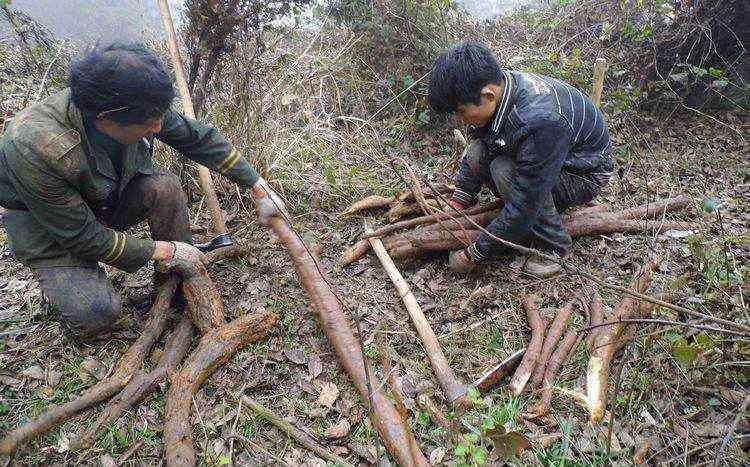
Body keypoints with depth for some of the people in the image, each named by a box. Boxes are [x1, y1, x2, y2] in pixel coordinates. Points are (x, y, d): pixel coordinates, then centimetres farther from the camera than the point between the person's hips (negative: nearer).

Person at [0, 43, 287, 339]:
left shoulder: (141, 108, -25)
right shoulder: (36, 148, -39)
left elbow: (198, 138, -10)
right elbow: (82, 236, -29)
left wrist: (258, 188, -9)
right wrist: (164, 250, -24)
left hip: (107, 202, 5)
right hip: (48, 227, -5)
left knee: (165, 187, -24)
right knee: (97, 313, -26)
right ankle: (62, 284, 9)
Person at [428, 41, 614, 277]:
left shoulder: (541, 121, -40)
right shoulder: (499, 85, -15)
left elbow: (524, 206, -35)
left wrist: (474, 254, -25)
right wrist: (457, 203, -6)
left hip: (583, 174, -7)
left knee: (505, 170, -31)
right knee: (476, 152, -13)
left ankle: (552, 245, -11)